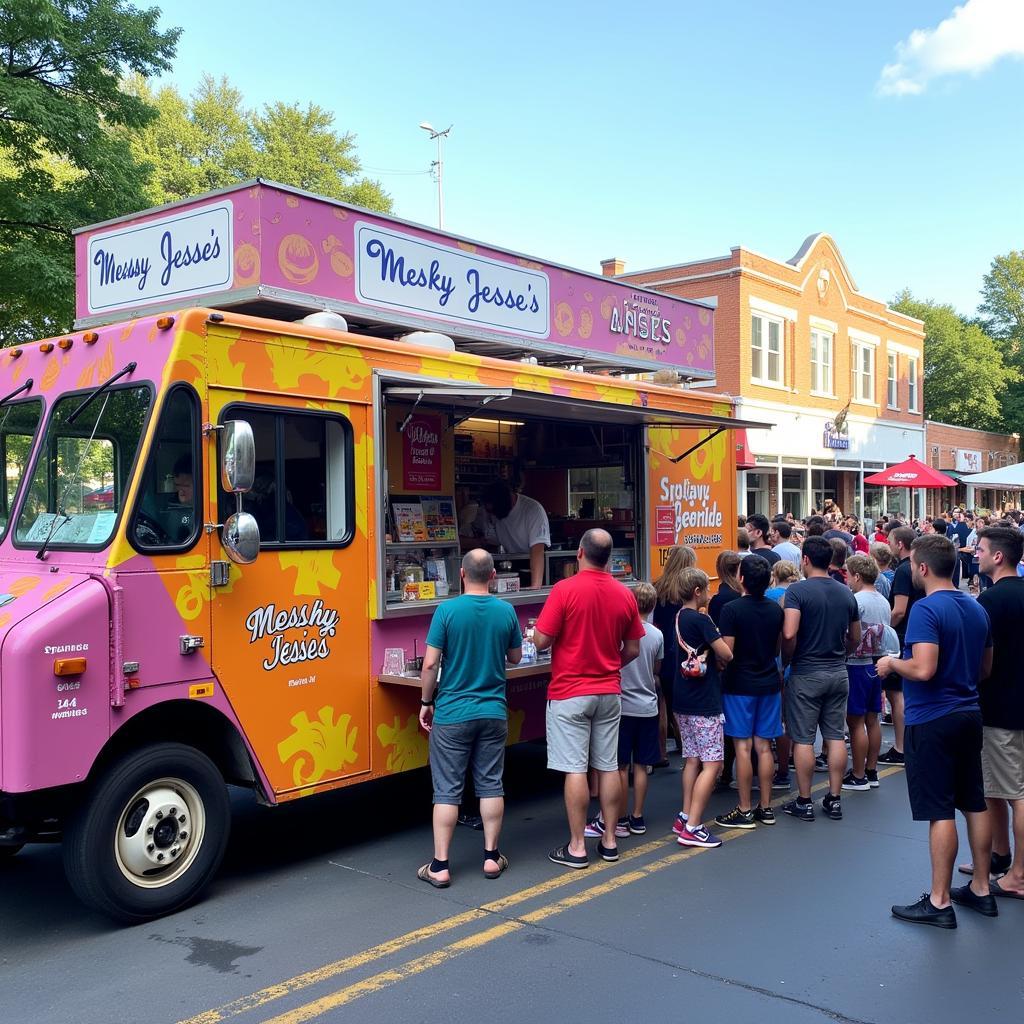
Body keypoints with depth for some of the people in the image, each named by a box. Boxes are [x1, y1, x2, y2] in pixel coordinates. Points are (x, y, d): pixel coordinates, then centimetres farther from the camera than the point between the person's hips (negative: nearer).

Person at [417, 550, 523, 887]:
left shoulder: (447, 610, -12)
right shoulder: (506, 611, -2)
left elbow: (430, 663, -12)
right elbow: (515, 657, 12)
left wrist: (426, 702, 1)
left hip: (452, 713, -3)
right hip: (493, 712, 3)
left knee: (447, 790, 3)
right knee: (491, 785, 13)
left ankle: (440, 866, 7)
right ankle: (492, 856, 20)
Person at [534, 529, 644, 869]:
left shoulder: (565, 590, -14)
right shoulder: (624, 594, 1)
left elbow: (541, 641, -13)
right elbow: (633, 649, 7)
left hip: (569, 693, -4)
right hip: (609, 692, 5)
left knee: (575, 770, -1)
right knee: (608, 767, 11)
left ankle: (576, 848, 5)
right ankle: (609, 841, 19)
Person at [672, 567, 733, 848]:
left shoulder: (679, 617, 10)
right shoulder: (701, 620, -16)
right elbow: (726, 655, -16)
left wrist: (713, 660, 3)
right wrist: (720, 661, 4)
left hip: (683, 700, 9)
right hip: (704, 703, -9)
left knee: (693, 759, 16)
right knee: (712, 764, -5)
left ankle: (685, 818, 19)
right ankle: (692, 828, -7)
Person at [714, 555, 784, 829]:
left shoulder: (732, 609, -15)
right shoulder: (775, 609, 3)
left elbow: (726, 652, -16)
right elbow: (779, 648, 13)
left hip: (740, 685, -5)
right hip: (769, 683, 5)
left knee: (743, 747, 0)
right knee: (764, 746, 10)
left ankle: (744, 811, 5)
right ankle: (765, 807, 17)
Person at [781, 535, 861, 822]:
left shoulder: (798, 590, -14)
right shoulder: (846, 593, 5)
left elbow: (789, 634, -24)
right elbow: (855, 638, 12)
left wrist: (787, 660, -7)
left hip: (806, 674, -5)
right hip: (838, 673, 6)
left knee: (803, 739, 3)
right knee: (836, 737, 10)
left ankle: (804, 802, 9)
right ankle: (834, 799, 16)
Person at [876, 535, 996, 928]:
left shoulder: (926, 609, -19)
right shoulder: (976, 608, 8)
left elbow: (923, 669, -27)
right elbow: (985, 668, 15)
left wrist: (892, 663, -10)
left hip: (933, 720, -8)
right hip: (968, 714, 8)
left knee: (939, 812, -2)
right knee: (974, 804, 15)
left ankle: (939, 902, 5)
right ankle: (981, 889, 26)